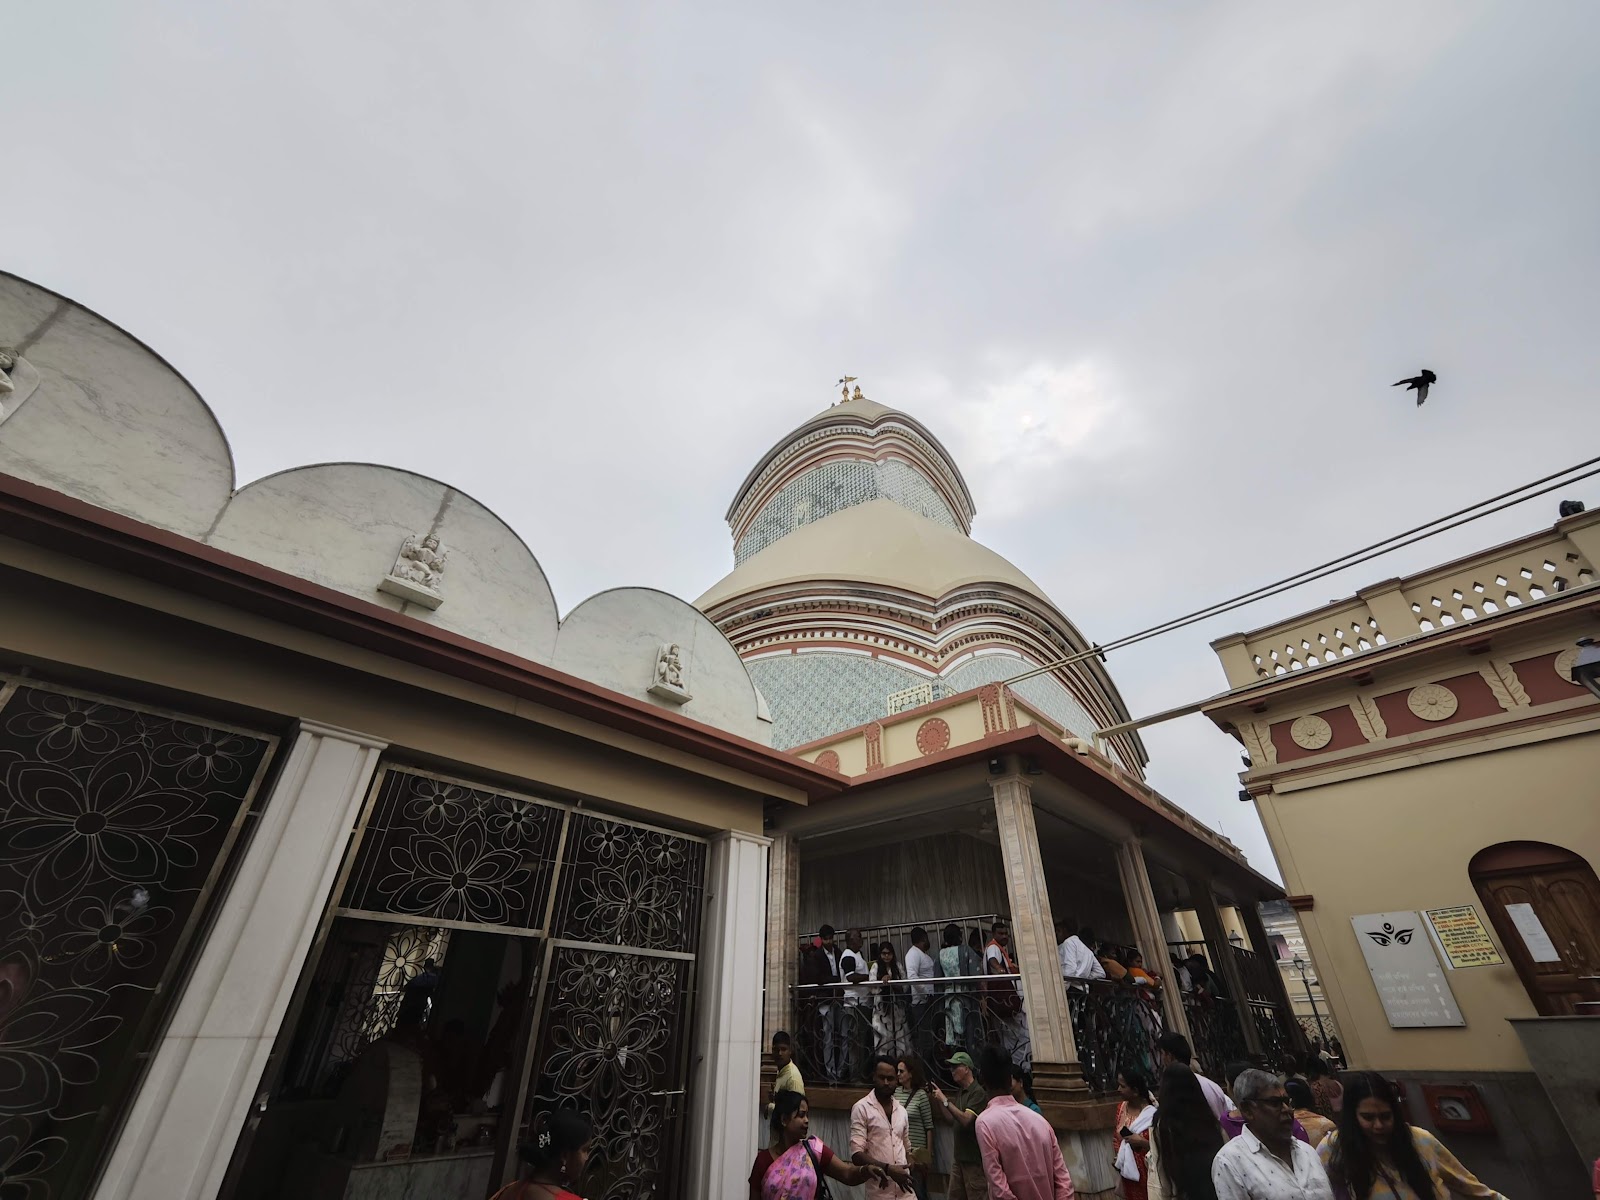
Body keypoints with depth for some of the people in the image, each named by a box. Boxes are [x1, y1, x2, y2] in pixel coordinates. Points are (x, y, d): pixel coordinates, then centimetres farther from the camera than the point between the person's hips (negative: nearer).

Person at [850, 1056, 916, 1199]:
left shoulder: (901, 1110, 10)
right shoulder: (862, 1108, -10)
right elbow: (857, 1154, -15)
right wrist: (888, 1169, -23)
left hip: (904, 1188, 5)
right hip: (879, 1190, -5)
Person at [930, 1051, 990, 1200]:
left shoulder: (978, 1092, -15)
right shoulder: (960, 1092, 12)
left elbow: (966, 1119, -24)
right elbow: (951, 1120, 14)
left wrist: (945, 1100, -21)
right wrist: (937, 1100, 3)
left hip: (974, 1157, -8)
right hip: (959, 1155, 8)